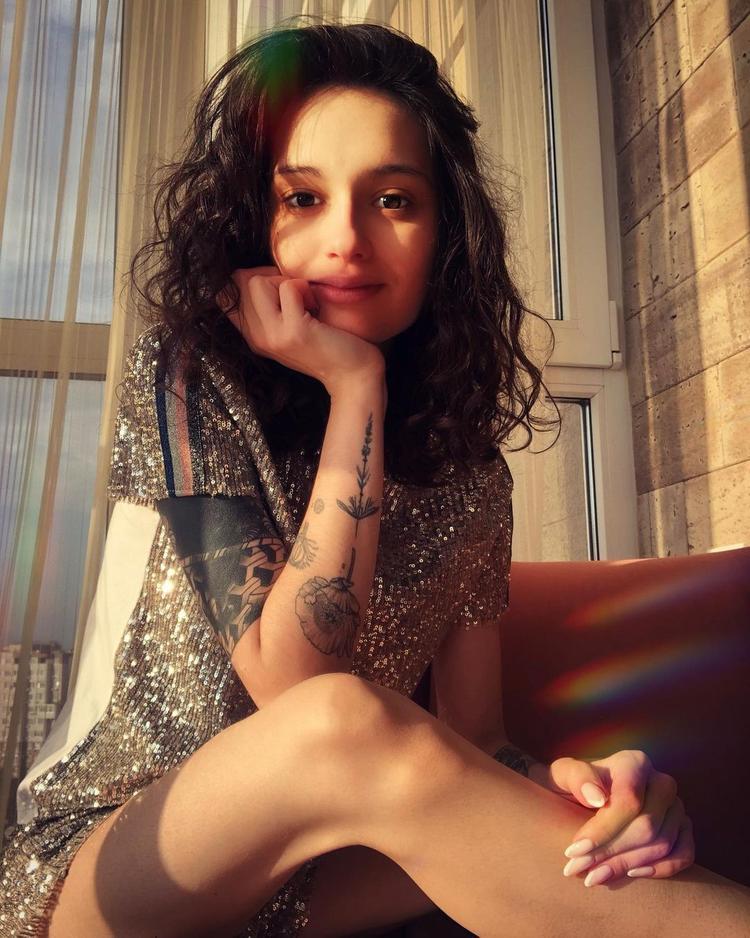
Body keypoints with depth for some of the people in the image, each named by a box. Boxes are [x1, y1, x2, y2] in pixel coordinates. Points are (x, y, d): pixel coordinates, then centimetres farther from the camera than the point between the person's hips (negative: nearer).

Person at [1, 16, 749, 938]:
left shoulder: (469, 474, -2)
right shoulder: (186, 377, -14)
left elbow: (472, 740, -5)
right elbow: (295, 691, -23)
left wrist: (569, 787, -28)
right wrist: (353, 390, -24)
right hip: (112, 856, -2)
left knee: (573, 816, -30)